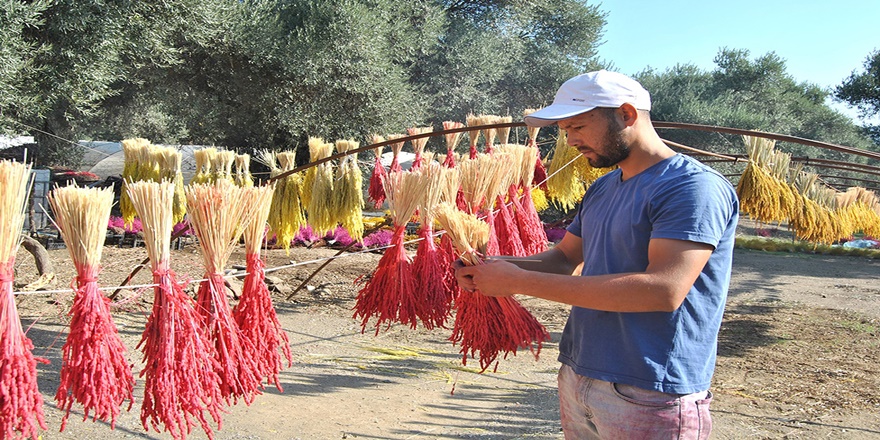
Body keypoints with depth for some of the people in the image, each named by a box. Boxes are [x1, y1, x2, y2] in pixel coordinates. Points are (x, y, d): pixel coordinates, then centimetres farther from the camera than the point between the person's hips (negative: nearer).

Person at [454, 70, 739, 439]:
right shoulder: (602, 189, 11)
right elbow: (565, 257, 16)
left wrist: (522, 281, -25)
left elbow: (664, 290, -27)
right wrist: (490, 266, -5)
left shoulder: (695, 187, -16)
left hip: (649, 398, -7)